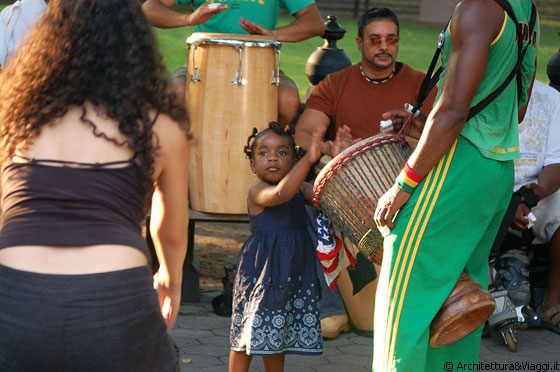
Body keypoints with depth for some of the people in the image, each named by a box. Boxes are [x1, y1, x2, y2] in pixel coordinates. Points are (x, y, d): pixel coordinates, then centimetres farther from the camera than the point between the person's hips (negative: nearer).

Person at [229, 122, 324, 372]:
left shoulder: (300, 189, 8)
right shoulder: (257, 191, -13)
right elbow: (280, 193, -33)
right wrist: (308, 160, -40)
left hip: (293, 272, 6)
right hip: (260, 270, -6)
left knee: (278, 334, 16)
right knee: (249, 332, -1)